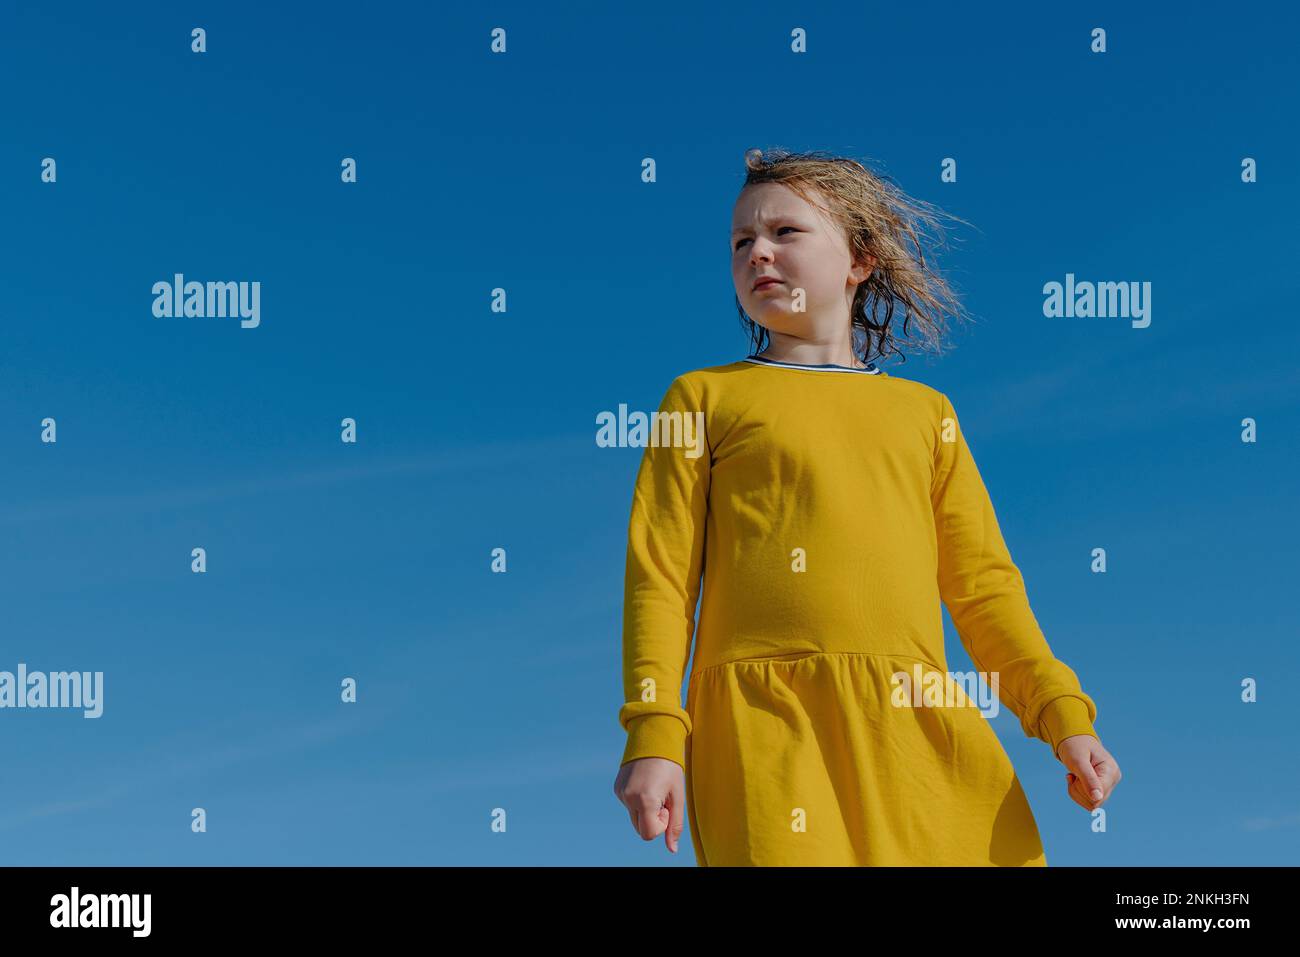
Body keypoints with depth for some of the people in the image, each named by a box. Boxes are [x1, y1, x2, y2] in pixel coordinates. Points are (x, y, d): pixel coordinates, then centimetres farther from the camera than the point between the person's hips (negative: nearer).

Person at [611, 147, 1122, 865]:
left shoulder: (923, 410, 21)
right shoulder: (704, 396, 13)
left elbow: (983, 582, 18)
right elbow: (660, 577, 6)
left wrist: (1061, 715, 8)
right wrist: (653, 734, -4)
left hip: (918, 725, 3)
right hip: (769, 724, -3)